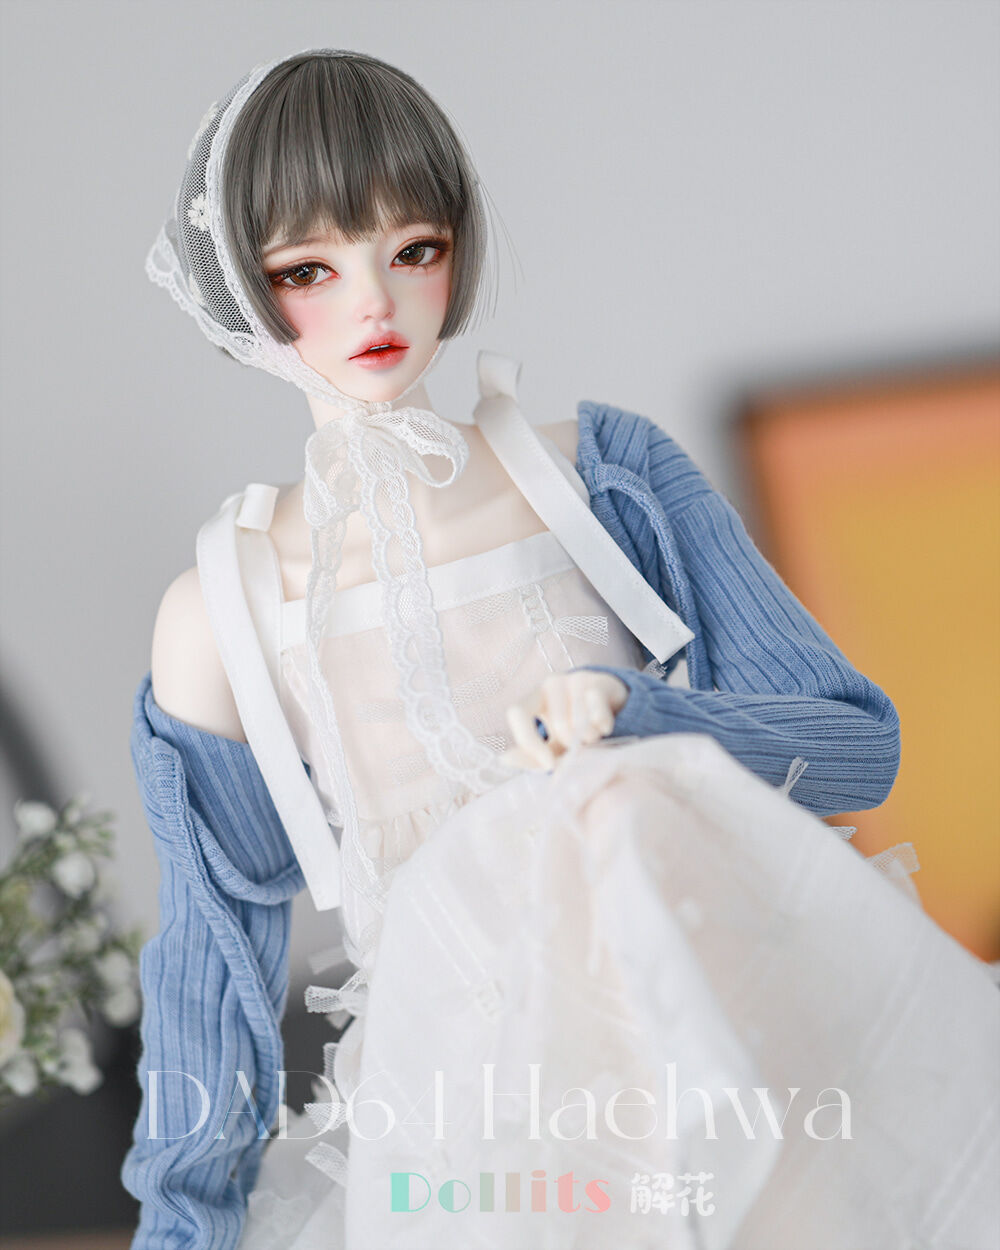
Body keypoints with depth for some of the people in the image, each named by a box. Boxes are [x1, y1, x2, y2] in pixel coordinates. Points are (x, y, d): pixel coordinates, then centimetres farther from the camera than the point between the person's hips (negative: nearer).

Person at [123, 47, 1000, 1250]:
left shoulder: (602, 480, 1)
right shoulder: (220, 618, 1)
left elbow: (861, 739, 1)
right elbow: (214, 957, 8)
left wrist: (629, 720, -15)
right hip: (448, 1137, -2)